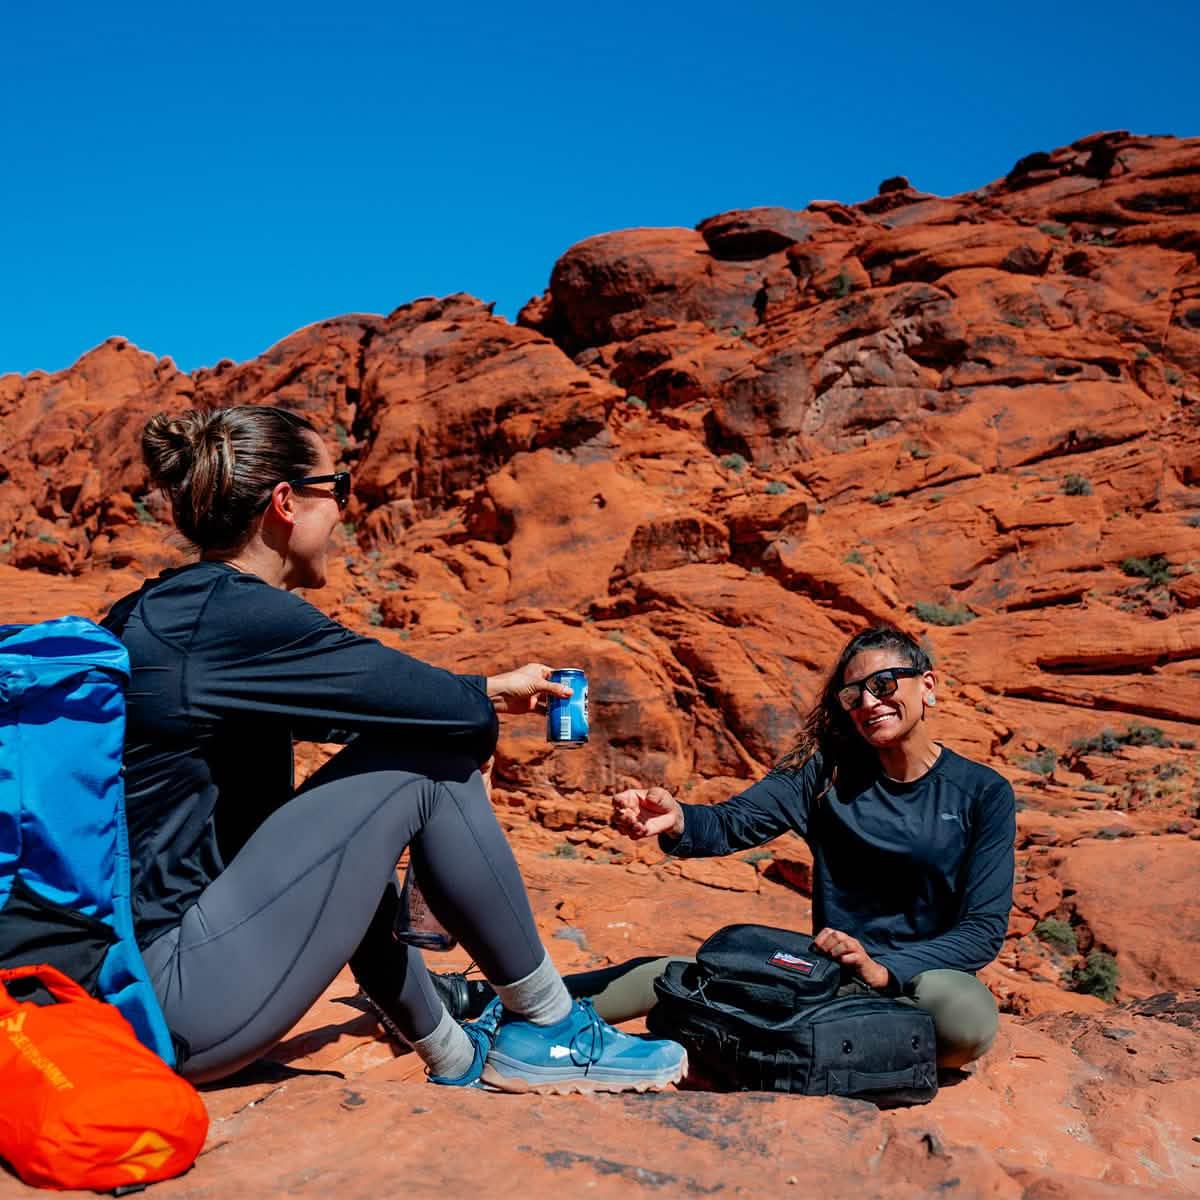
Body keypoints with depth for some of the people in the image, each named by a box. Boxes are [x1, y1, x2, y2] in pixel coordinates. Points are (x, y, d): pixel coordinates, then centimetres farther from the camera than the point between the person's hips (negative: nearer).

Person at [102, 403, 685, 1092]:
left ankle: (457, 1063, 27)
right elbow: (426, 703, -14)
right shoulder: (236, 614, -18)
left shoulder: (172, 610, 11)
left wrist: (489, 692, 25)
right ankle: (549, 1032, 7)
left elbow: (359, 701, 22)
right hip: (171, 1001, -10)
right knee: (429, 763, -9)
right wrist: (488, 707, 10)